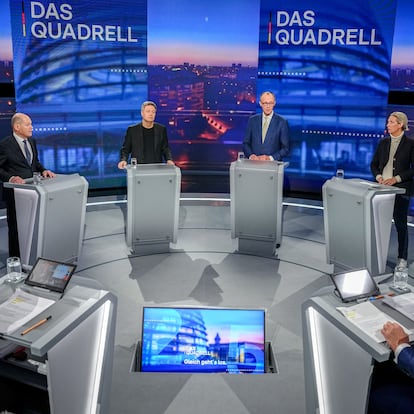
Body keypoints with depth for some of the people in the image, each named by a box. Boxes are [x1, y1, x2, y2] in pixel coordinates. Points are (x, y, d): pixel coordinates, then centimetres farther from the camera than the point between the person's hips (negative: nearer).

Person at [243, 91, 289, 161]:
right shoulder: (252, 120, 9)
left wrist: (270, 158, -11)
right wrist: (251, 155, -6)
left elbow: (285, 148, 1)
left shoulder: (282, 122, 1)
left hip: (272, 163, -1)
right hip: (253, 162, 1)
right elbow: (246, 143, 12)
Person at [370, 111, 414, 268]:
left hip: (400, 189, -4)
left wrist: (396, 179, -15)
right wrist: (378, 177, -7)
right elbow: (374, 164, 11)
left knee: (400, 223, 3)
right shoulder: (383, 143, 9)